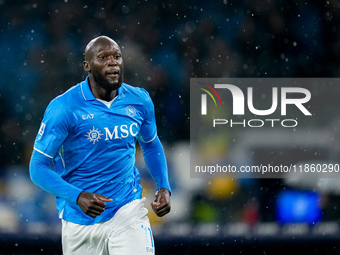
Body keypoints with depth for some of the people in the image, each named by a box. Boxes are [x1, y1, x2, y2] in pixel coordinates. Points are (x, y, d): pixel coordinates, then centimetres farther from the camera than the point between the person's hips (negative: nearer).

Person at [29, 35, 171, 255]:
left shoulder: (140, 101, 1)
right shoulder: (64, 108, -14)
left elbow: (151, 145, 20)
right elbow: (38, 167, -13)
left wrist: (164, 187, 4)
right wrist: (77, 196, -27)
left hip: (128, 210, 2)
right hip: (81, 219, -2)